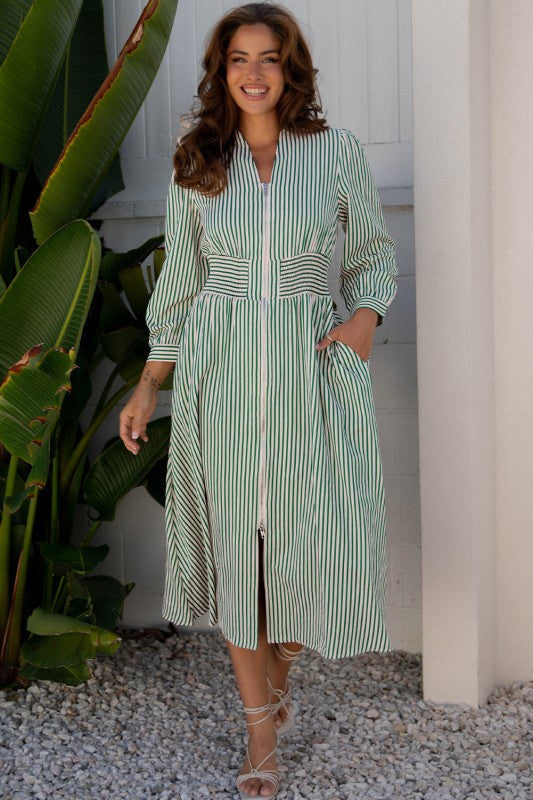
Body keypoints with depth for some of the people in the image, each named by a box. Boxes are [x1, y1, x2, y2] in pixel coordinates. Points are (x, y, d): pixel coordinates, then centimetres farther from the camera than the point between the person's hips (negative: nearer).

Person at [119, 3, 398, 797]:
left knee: (323, 539, -2)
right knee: (237, 543, 4)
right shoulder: (196, 163, 6)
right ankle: (263, 723, 22)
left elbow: (375, 250, 11)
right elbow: (180, 278, 10)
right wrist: (149, 385, 7)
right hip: (221, 372, 1)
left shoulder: (337, 150, 2)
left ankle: (279, 664, 32)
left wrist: (366, 316, -10)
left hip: (312, 368, 0)